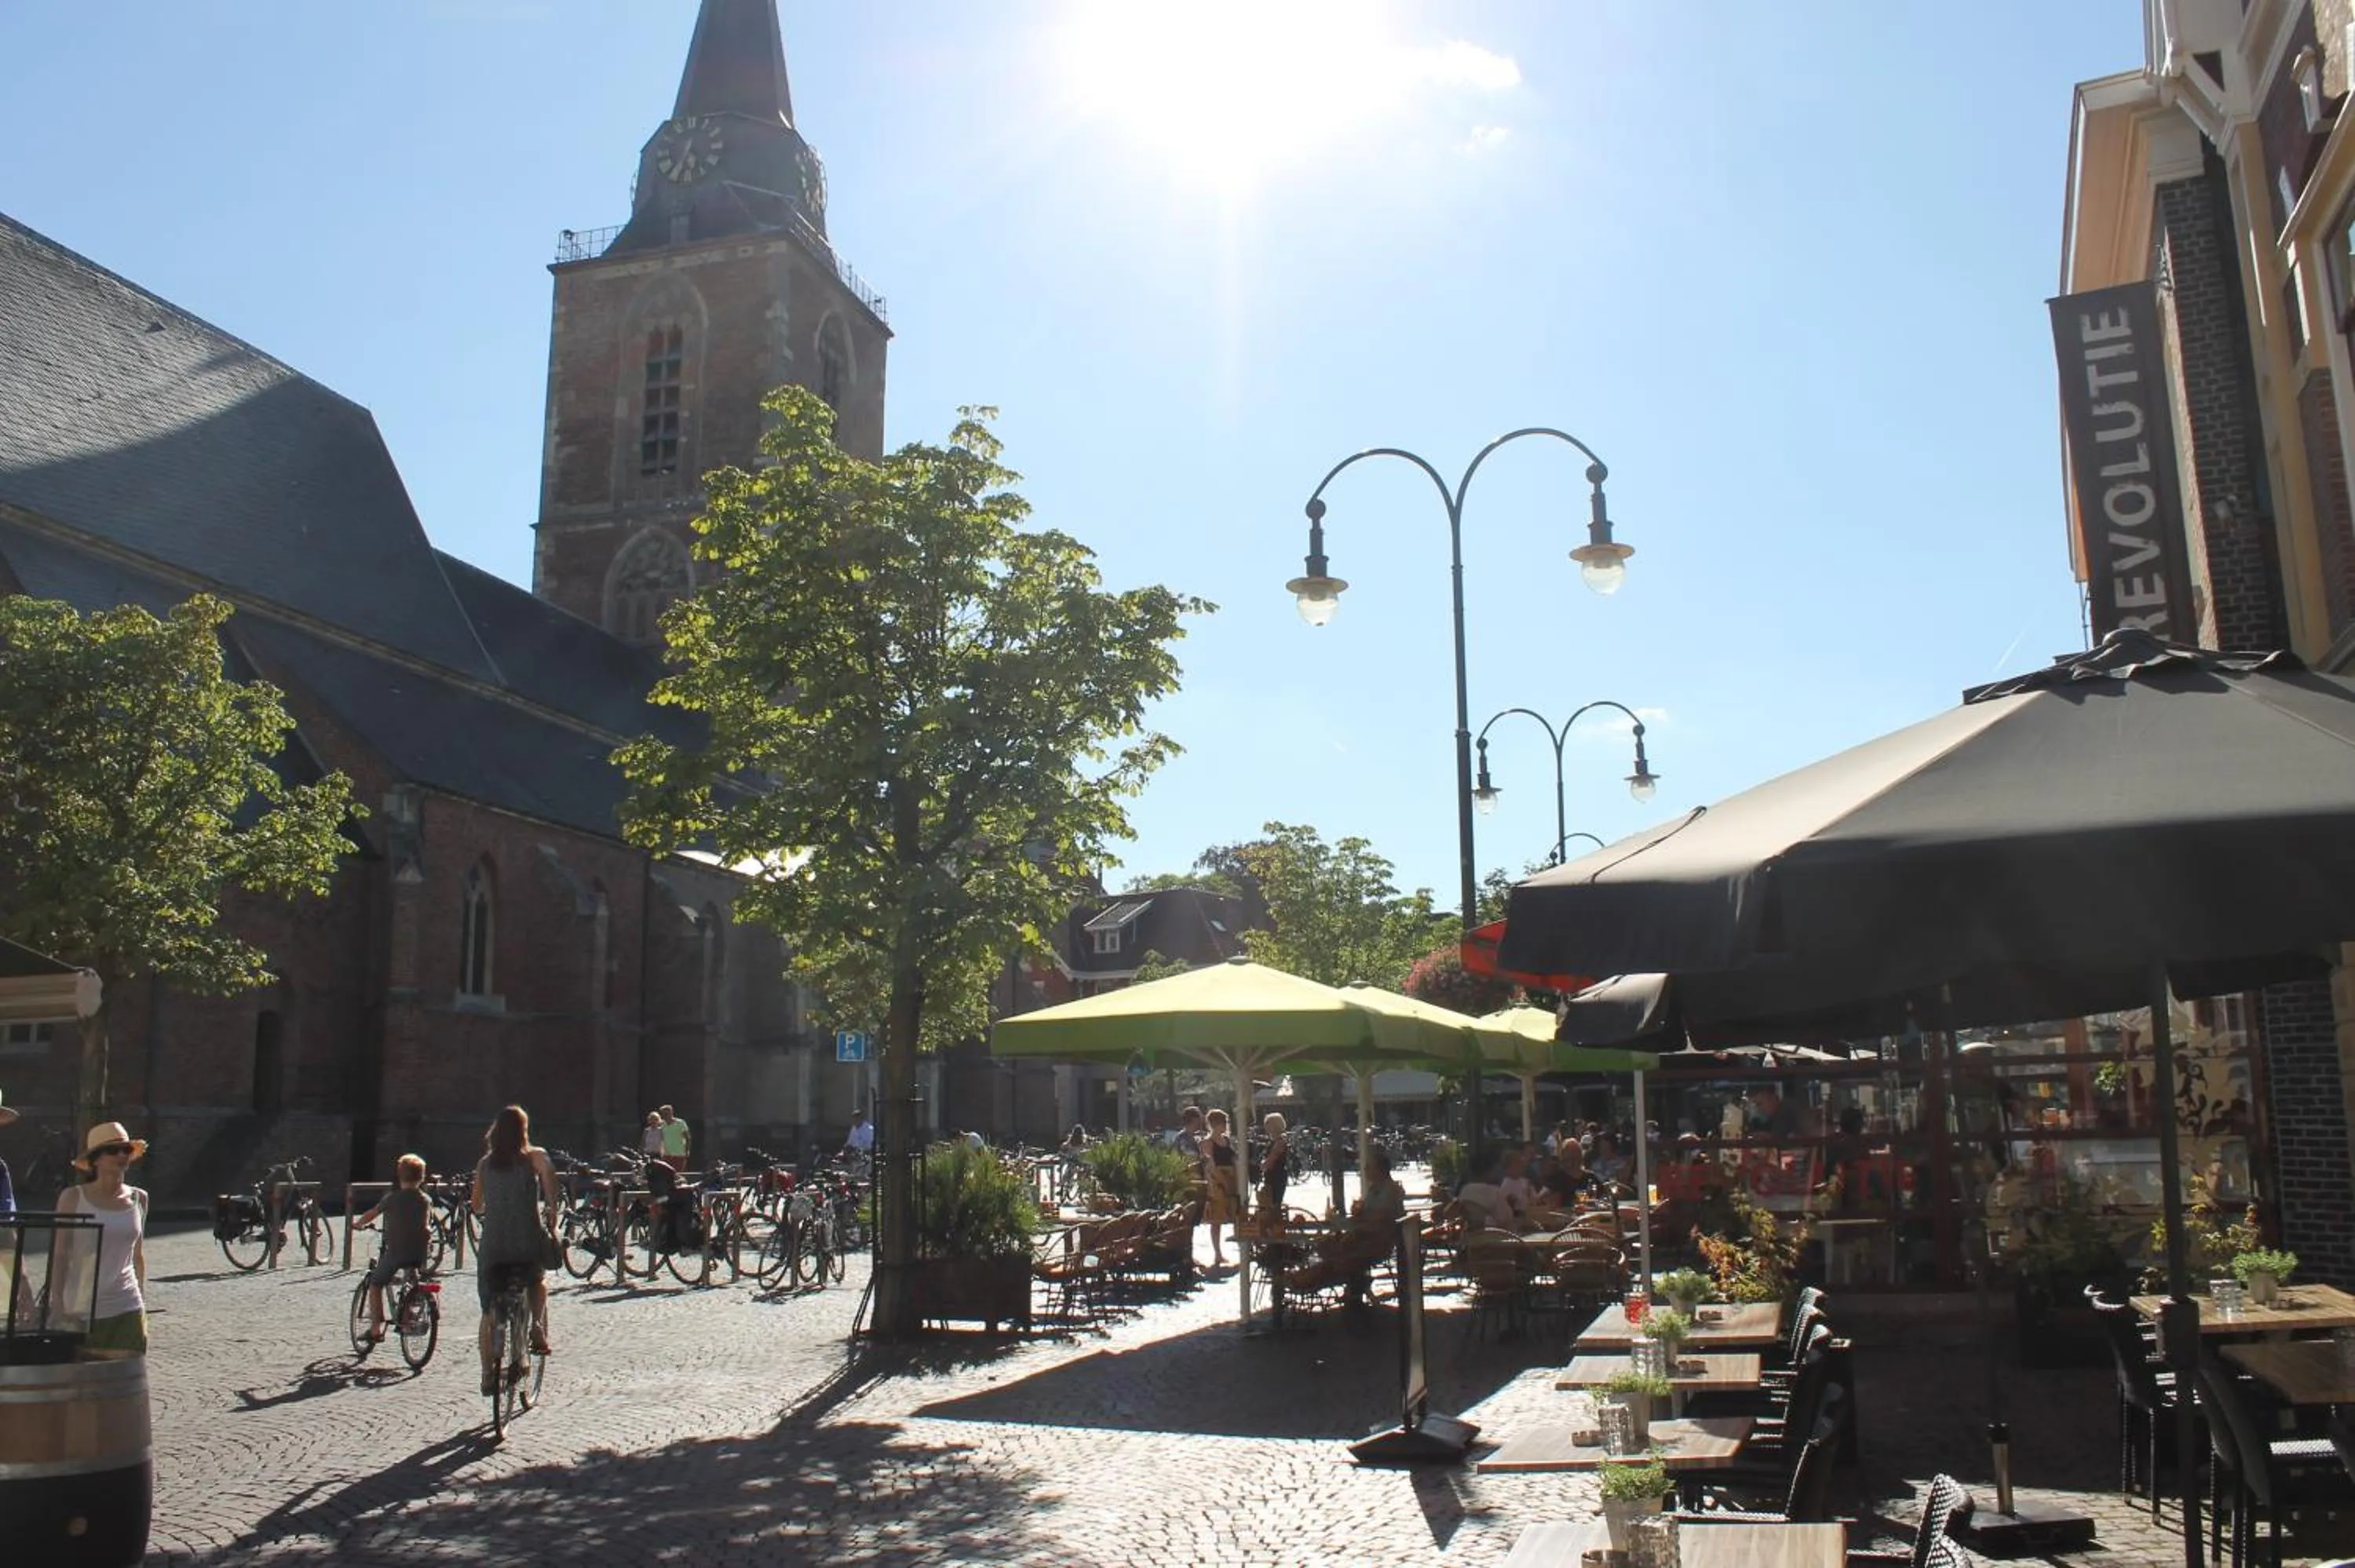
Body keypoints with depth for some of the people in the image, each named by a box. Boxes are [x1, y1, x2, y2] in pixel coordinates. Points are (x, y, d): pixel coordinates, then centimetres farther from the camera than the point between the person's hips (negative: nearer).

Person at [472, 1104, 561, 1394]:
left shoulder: (485, 1164, 8)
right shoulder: (534, 1157, 0)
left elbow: (477, 1207, 10)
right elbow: (551, 1182, -19)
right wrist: (552, 1218, -10)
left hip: (493, 1244, 1)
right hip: (528, 1242, -1)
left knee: (488, 1311, 12)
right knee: (538, 1279, 29)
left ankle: (488, 1374, 10)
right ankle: (538, 1328, 7)